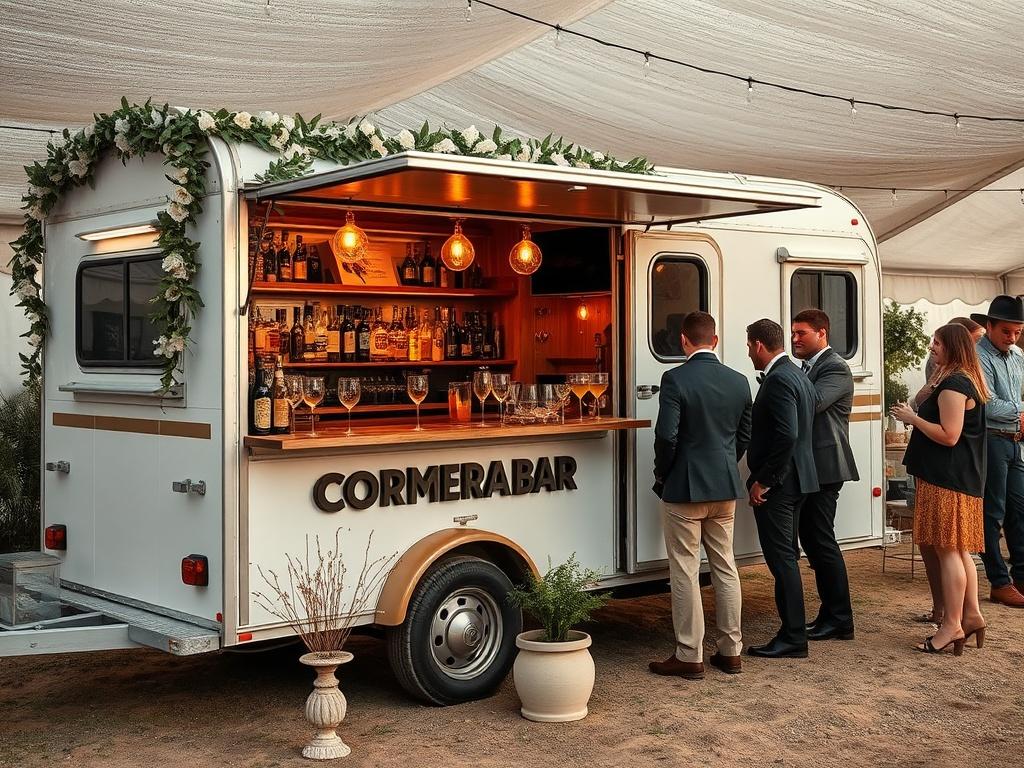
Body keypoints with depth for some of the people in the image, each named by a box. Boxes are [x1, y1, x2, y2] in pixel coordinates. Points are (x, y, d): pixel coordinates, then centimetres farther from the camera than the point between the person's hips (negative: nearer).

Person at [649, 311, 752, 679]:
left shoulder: (675, 379, -15)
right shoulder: (738, 381, 4)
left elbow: (666, 435, -18)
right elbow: (744, 435, 11)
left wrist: (661, 475, -2)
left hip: (684, 488, -6)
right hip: (726, 488, 6)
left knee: (685, 572, 2)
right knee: (725, 567, 14)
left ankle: (689, 656, 6)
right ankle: (730, 651, 20)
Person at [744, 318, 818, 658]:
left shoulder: (777, 380, -18)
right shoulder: (797, 375, 13)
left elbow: (786, 436, -27)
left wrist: (763, 480, -19)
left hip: (776, 484, -10)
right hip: (795, 478, 10)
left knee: (782, 558, -4)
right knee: (787, 556, 15)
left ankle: (793, 638, 2)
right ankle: (793, 631, 23)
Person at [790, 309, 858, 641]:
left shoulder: (835, 368, -12)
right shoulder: (810, 367, 17)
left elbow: (812, 402, -28)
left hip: (824, 467, -10)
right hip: (808, 467, 10)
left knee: (821, 541, -6)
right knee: (812, 540, 13)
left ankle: (839, 619, 2)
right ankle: (831, 613, 22)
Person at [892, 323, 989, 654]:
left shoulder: (953, 385, -17)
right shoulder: (969, 381, 16)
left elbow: (949, 435, -23)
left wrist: (912, 418, -13)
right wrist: (915, 415, 15)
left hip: (948, 479, -11)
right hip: (961, 476, 11)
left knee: (948, 550, -6)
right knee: (958, 550, 15)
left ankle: (952, 624, -3)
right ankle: (971, 614, 19)